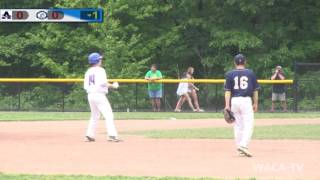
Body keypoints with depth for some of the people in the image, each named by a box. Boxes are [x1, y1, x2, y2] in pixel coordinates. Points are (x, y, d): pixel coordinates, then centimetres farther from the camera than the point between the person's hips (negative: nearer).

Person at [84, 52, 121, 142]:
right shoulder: (100, 70, -8)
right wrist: (112, 85, -8)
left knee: (94, 116, 19)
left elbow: (85, 86, 10)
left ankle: (89, 135, 15)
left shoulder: (88, 72, 13)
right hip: (99, 94, -8)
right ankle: (112, 135, -20)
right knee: (108, 115, -9)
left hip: (90, 95, 8)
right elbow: (103, 83, -20)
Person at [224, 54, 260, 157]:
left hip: (234, 101, 2)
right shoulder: (250, 73, 3)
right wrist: (255, 103, 15)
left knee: (238, 124, 12)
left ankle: (240, 147, 15)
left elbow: (227, 91, -3)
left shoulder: (230, 74, 2)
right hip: (246, 100, -2)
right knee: (248, 124, -5)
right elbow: (255, 90, 6)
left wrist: (227, 105, -3)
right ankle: (243, 145, -22)